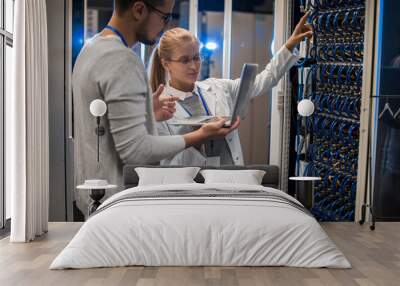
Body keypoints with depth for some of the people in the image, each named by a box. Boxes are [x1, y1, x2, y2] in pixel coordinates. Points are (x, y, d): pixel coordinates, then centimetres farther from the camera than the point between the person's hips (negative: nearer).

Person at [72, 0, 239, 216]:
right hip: (116, 200, -10)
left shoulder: (91, 48, 9)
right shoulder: (123, 60, -21)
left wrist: (147, 114, 9)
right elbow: (134, 150, -24)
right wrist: (200, 136, -18)